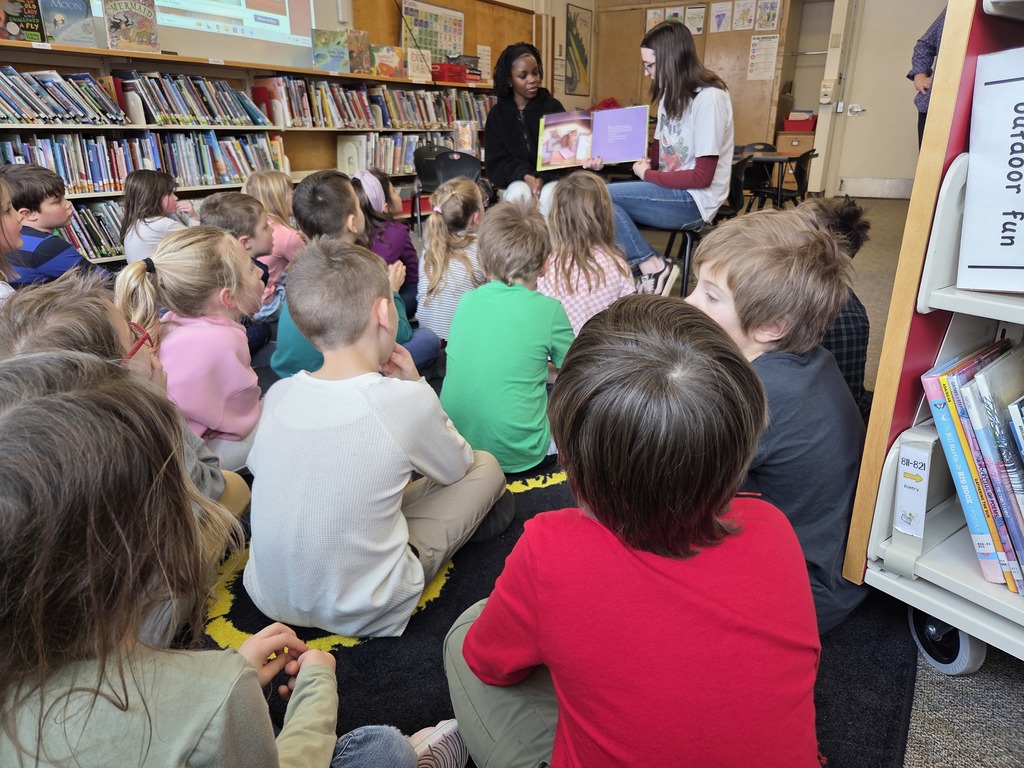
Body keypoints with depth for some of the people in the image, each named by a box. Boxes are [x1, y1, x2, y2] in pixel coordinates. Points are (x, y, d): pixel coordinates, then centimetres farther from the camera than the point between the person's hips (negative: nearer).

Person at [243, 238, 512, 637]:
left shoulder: (277, 394, -9)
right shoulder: (409, 400, -22)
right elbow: (457, 468, -1)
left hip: (270, 599, 5)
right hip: (362, 615, -5)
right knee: (486, 467, 8)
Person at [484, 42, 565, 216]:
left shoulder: (553, 106, 2)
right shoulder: (497, 114, 5)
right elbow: (496, 162, -2)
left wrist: (542, 179, -22)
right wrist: (525, 176, -22)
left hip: (551, 178, 0)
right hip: (515, 180, 0)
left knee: (549, 195, -33)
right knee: (519, 193, -34)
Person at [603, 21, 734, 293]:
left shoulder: (709, 97, -15)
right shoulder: (671, 95, 12)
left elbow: (702, 176, -18)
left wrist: (647, 175, -10)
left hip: (694, 201, -8)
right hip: (672, 192, 8)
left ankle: (652, 267, -11)